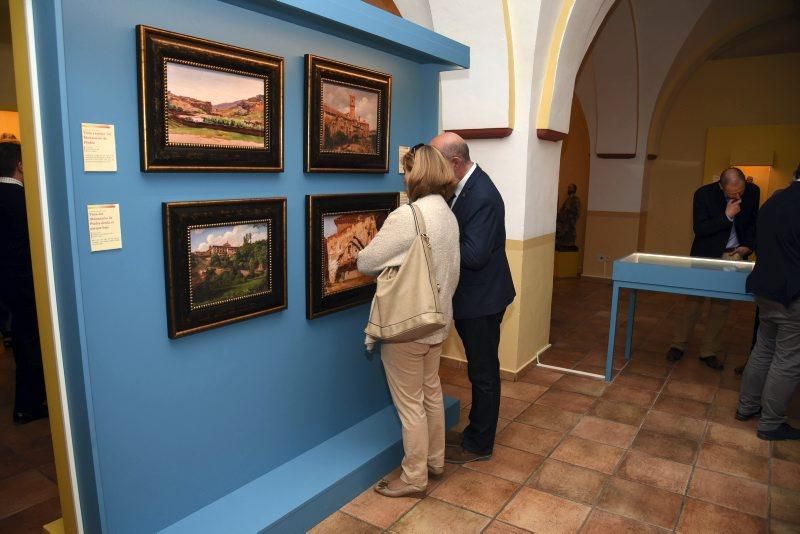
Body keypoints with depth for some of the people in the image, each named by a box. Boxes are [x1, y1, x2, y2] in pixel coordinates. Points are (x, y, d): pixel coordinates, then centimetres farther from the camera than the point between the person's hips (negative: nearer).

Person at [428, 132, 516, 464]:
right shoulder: (464, 186, 5)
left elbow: (474, 254, -29)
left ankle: (479, 445, 24)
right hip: (471, 297, 9)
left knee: (483, 373, 7)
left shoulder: (483, 196, -24)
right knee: (480, 369, 21)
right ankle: (476, 431, 37)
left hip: (482, 299, -9)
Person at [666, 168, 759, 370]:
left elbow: (754, 221, 9)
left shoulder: (753, 191, -6)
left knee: (722, 303, 4)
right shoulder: (704, 194, -16)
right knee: (694, 299, 2)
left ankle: (708, 351, 13)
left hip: (733, 255, 3)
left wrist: (748, 245, -5)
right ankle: (679, 345, 13)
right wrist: (727, 216, -26)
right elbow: (698, 229, -18)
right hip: (706, 254, -3)